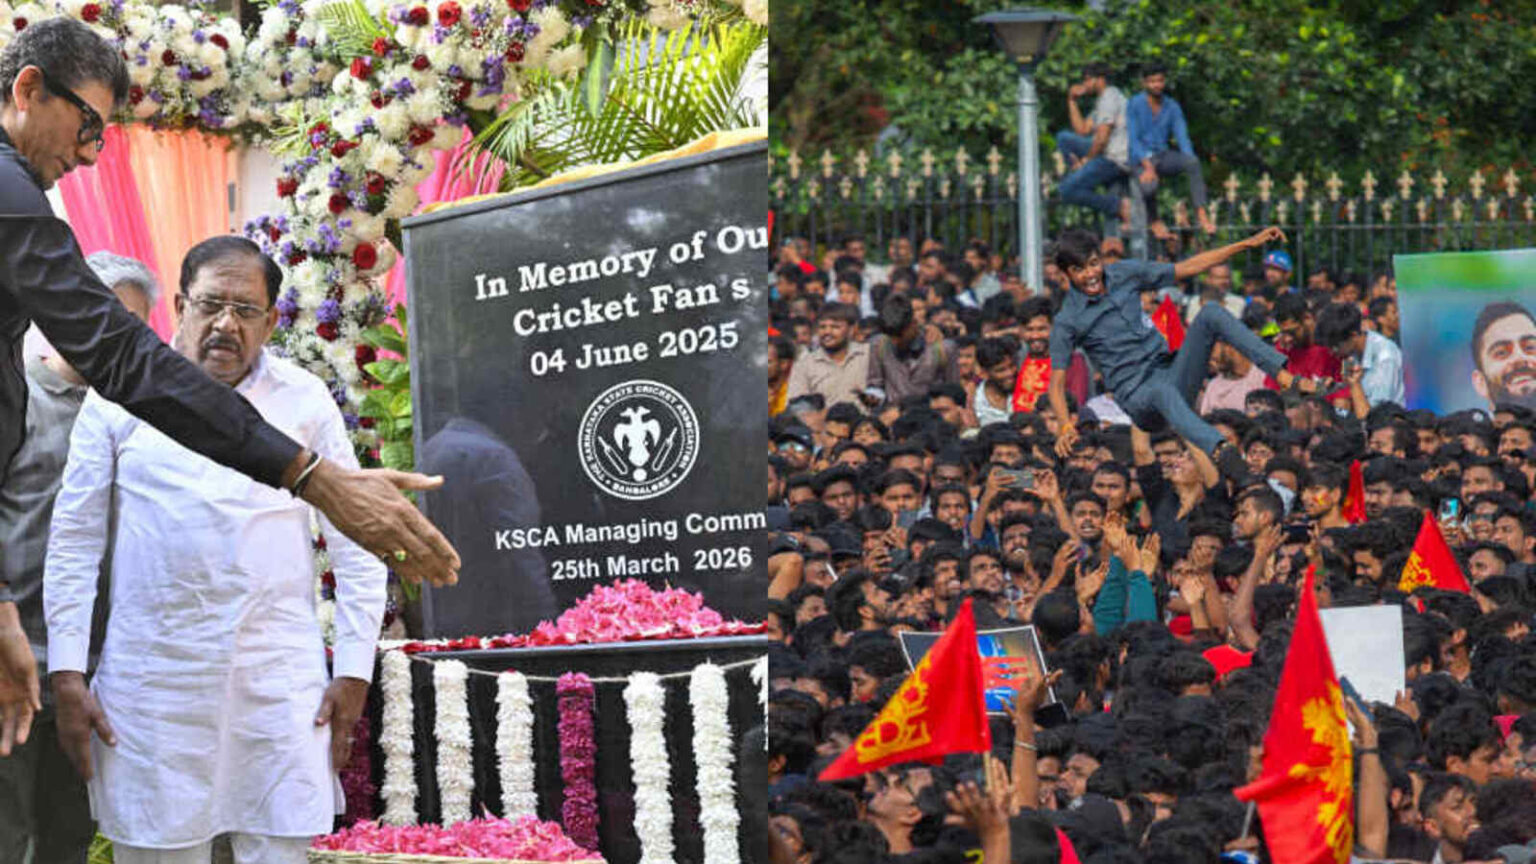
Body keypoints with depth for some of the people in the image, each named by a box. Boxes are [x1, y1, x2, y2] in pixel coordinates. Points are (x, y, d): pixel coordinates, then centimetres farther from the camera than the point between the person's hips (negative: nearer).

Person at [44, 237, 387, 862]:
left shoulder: (306, 402, 9)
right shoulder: (121, 396, 7)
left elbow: (355, 547, 11)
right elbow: (74, 541, 8)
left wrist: (353, 672, 3)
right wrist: (66, 676, 1)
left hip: (279, 686, 0)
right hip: (150, 687, 0)